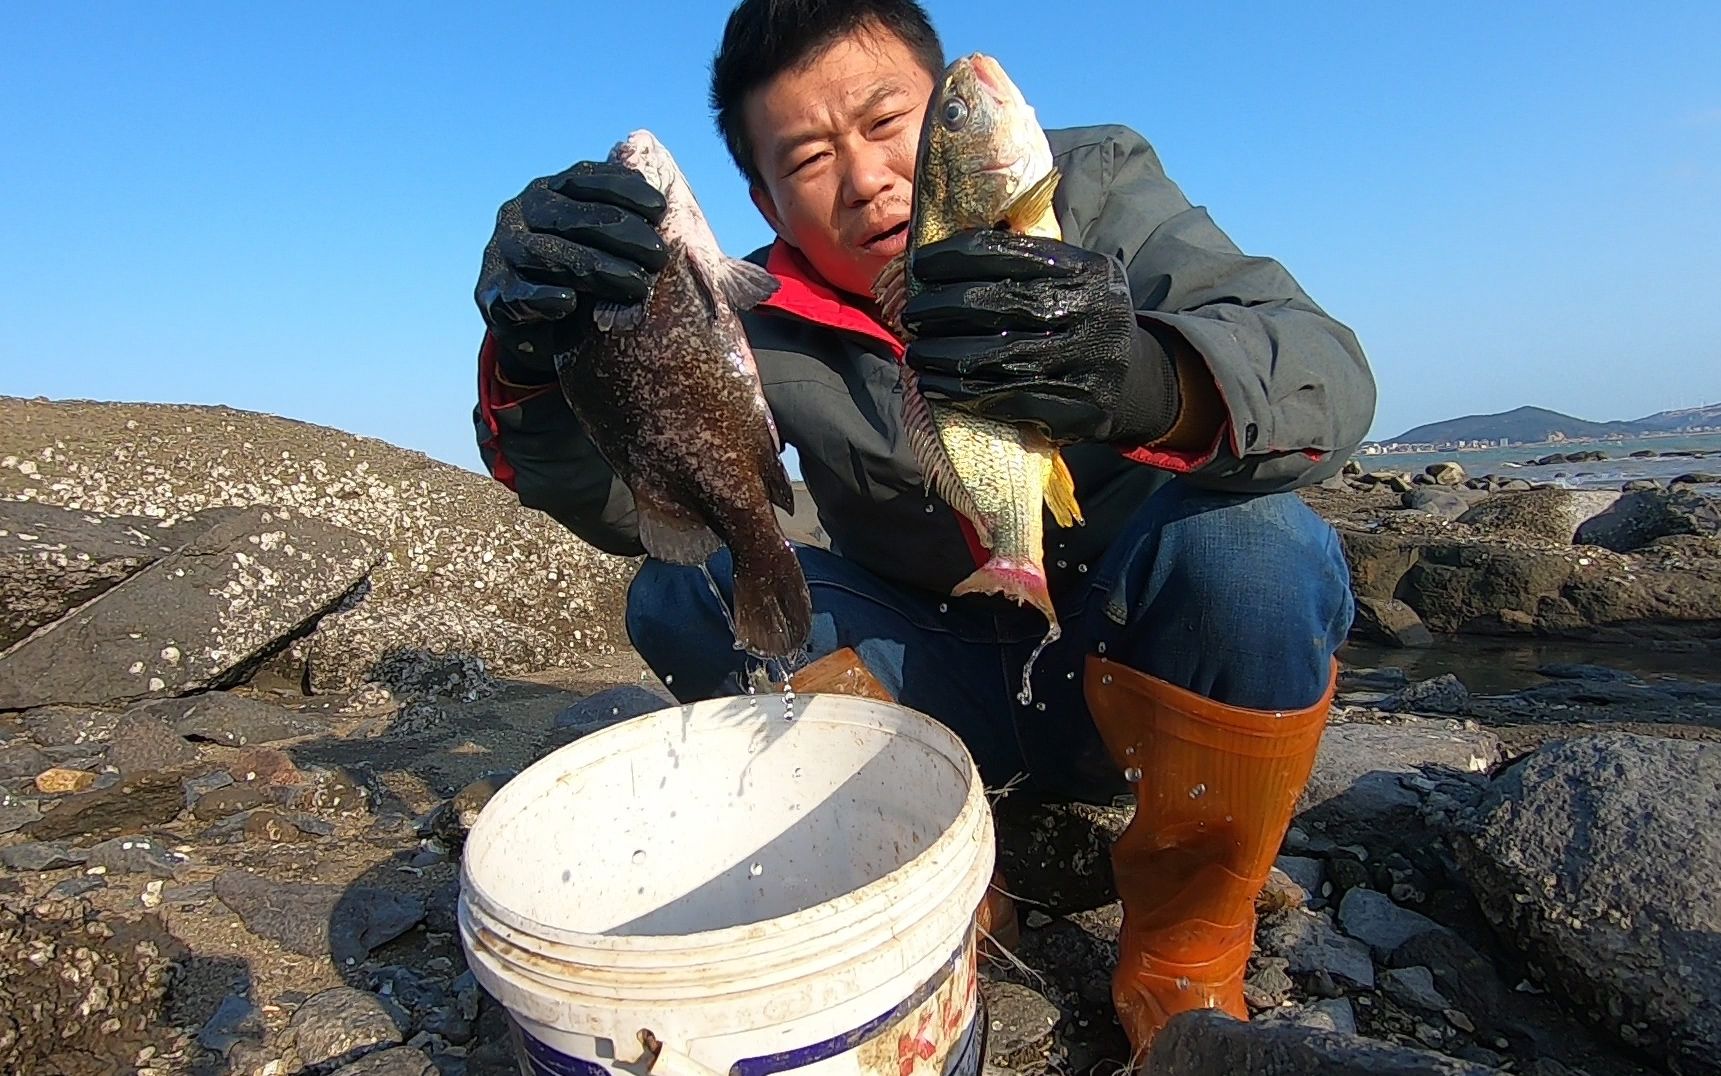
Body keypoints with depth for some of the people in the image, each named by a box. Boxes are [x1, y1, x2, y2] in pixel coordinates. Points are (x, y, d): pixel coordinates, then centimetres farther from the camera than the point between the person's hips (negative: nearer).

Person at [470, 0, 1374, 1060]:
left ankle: (1183, 958, -7)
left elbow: (1329, 372, -24)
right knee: (683, 596, -14)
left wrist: (1155, 381, -48)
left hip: (1147, 670, -1)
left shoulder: (1095, 186, -9)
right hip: (943, 686, 2)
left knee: (1253, 543, -32)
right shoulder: (764, 325, -5)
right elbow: (628, 500, -17)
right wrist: (534, 360, -38)